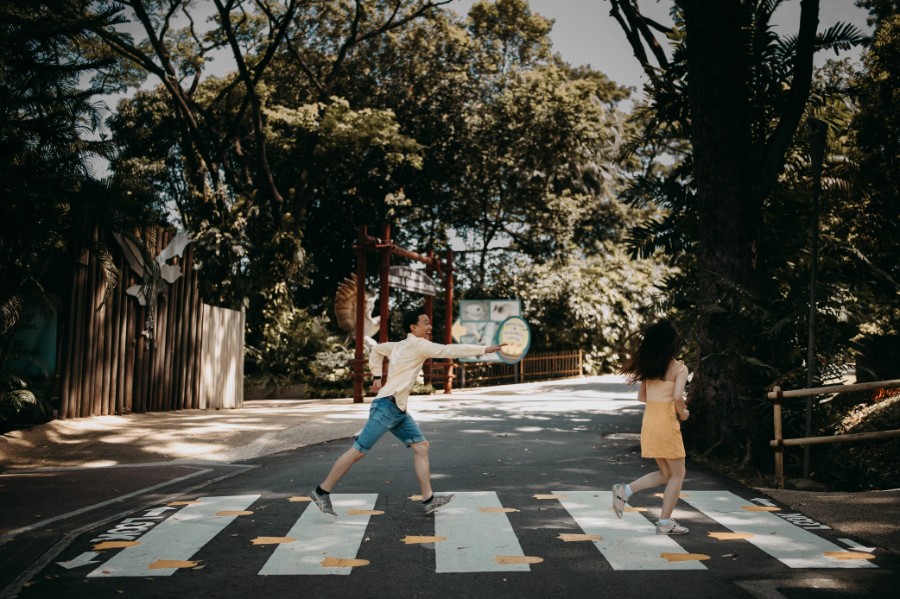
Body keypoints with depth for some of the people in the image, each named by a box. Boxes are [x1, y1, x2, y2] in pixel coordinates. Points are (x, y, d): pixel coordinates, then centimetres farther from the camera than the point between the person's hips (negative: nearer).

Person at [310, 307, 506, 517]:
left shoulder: (401, 345, 16)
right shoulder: (417, 344, -11)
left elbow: (376, 350, 30)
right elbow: (449, 350, -17)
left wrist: (377, 376, 25)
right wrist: (484, 349, -15)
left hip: (399, 410, 10)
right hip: (387, 406, -10)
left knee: (421, 447, 4)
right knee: (359, 451, -4)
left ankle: (428, 499, 3)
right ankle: (322, 492, 5)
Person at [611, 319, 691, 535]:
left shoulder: (649, 366, 10)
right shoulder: (679, 368, -7)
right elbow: (678, 396, -20)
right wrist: (683, 413, -1)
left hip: (649, 421, 7)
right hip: (666, 422, -7)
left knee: (665, 473, 18)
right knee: (678, 474, 9)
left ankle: (625, 490, 2)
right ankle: (665, 523, 10)